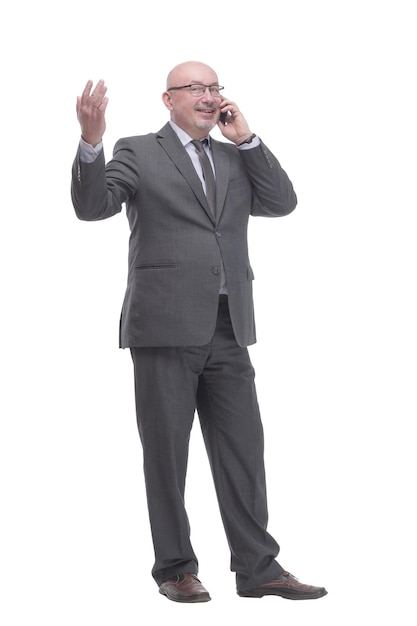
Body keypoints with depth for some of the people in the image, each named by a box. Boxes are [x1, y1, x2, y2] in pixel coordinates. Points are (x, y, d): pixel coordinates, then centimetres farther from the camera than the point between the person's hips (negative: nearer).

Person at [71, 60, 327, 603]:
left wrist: (246, 137, 0)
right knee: (167, 451, 3)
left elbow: (283, 203, 5)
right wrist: (91, 142, -26)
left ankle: (258, 568, 10)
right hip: (166, 327, -4)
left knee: (243, 447, 5)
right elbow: (92, 206, -10)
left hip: (227, 329, 5)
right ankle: (175, 568, 13)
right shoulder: (138, 153, 3)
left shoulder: (237, 158, 17)